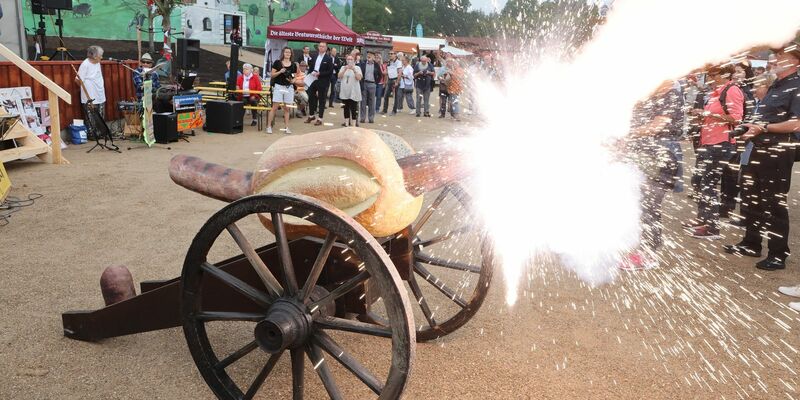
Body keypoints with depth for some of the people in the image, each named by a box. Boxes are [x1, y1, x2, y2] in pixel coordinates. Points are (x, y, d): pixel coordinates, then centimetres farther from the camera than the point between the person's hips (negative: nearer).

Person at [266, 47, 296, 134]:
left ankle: (287, 128, 10)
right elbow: (272, 75, 1)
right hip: (278, 86, -3)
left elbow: (295, 78, 13)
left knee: (287, 108, 5)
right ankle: (269, 126, 1)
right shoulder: (277, 63, 0)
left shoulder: (293, 65, 8)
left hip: (289, 88, 3)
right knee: (275, 107, -5)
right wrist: (280, 72, -15)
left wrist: (292, 80, -8)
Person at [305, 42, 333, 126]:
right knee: (311, 98, 10)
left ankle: (320, 118, 8)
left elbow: (330, 72, -12)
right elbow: (310, 68, 18)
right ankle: (311, 115, 26)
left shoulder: (328, 59, -6)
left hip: (322, 83, -5)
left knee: (321, 100, 2)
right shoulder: (314, 57, 11)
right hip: (313, 80, 5)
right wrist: (310, 74, 1)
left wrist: (319, 73, -18)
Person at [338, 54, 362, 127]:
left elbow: (359, 78, -12)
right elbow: (339, 76, -5)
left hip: (353, 91, -3)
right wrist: (345, 69, -18)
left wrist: (354, 70, -23)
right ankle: (346, 121, 17)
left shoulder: (357, 68, 1)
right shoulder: (343, 67, 9)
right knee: (346, 107, 9)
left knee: (353, 107, -6)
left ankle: (354, 122, -2)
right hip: (345, 91, 3)